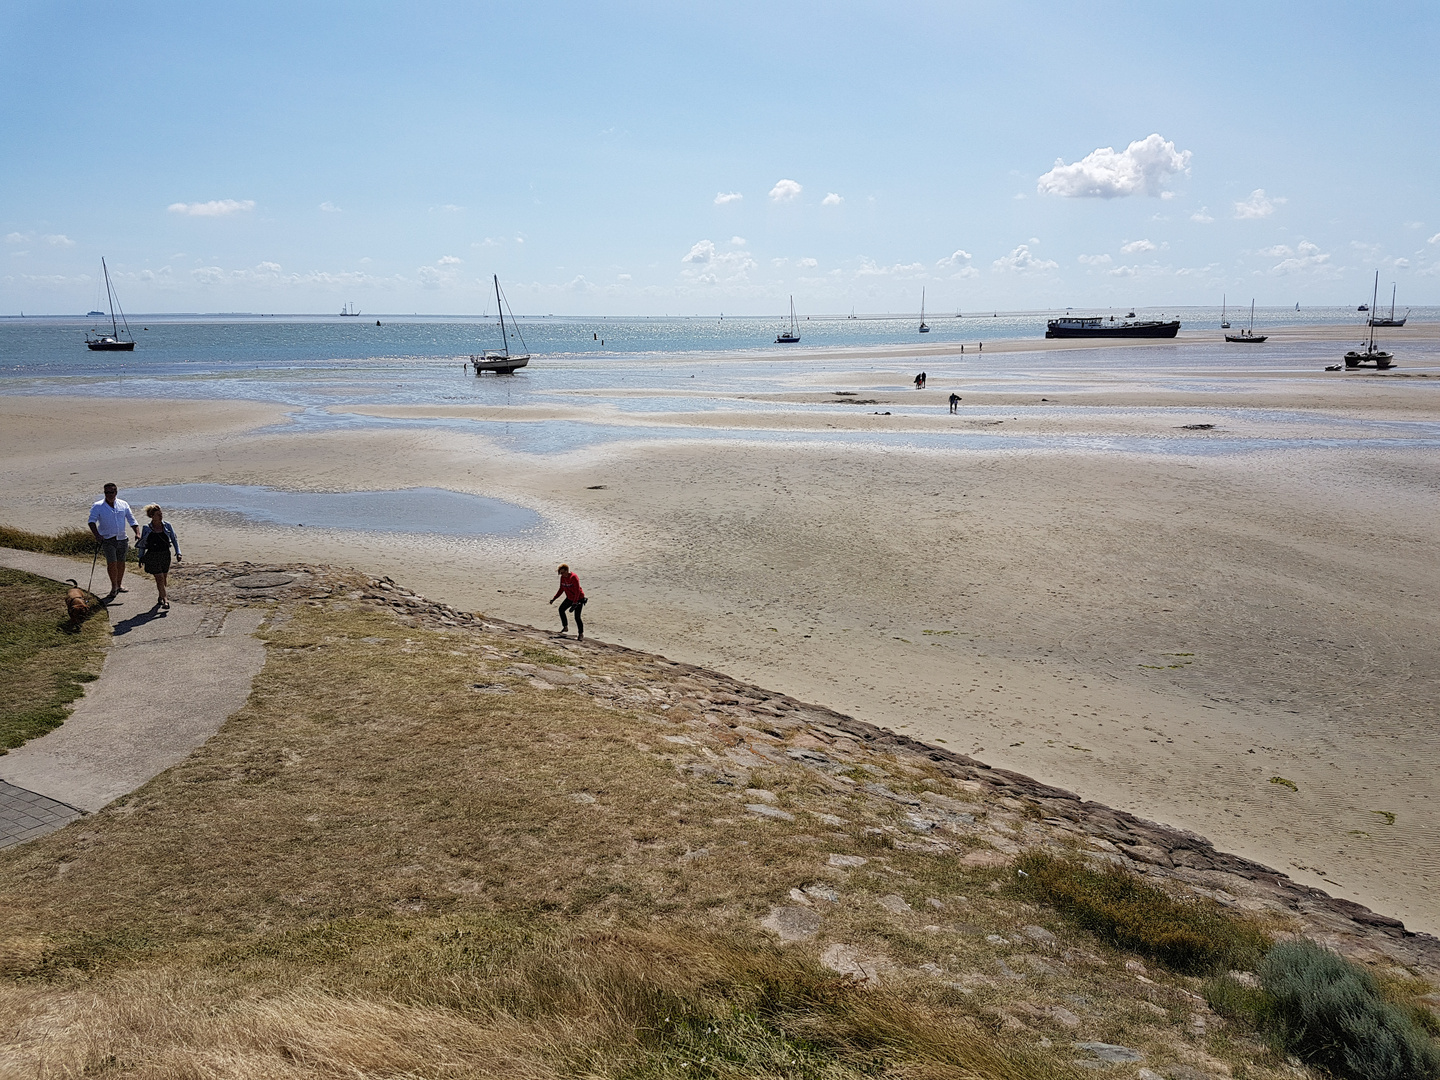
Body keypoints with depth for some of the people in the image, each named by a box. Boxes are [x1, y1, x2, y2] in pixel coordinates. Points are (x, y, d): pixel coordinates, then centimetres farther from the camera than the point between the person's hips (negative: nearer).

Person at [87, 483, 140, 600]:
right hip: (107, 539, -3)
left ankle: (119, 585, 26)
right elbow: (92, 521, -12)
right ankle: (114, 586, 6)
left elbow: (132, 520, 10)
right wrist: (96, 535, -28)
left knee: (121, 562, 9)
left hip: (122, 539, 3)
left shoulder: (123, 505, 7)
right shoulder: (98, 506, -3)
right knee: (112, 563, -10)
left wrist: (137, 533, -5)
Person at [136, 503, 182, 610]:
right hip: (153, 557, -3)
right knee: (159, 578, -9)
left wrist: (178, 553, -1)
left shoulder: (167, 526, 1)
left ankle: (160, 596, 35)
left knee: (164, 578, 12)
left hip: (166, 555, 3)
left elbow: (174, 539, 8)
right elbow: (142, 544, 7)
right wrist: (141, 557, 7)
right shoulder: (146, 529, -4)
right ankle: (165, 601, -9)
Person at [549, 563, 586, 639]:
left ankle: (581, 634, -1)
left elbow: (577, 591, -32)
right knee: (561, 609, 19)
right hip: (570, 598, 9)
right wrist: (554, 598, 3)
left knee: (577, 617, -14)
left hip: (579, 598, -9)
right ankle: (565, 627, 36)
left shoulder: (574, 577, -27)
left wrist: (574, 604, -40)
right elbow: (561, 589, 10)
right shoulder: (562, 577, -3)